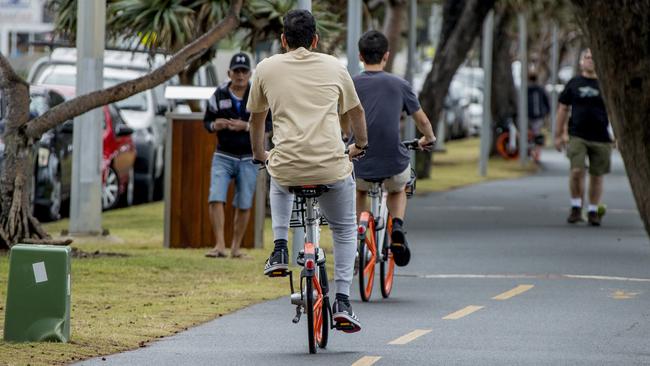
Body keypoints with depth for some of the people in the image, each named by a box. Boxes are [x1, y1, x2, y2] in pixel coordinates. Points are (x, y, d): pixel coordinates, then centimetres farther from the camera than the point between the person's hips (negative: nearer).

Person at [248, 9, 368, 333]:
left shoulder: (267, 69, 9)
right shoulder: (334, 67, 10)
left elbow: (256, 118, 21)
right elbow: (355, 112, 24)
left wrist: (259, 154, 39)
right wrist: (360, 145, 44)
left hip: (287, 167, 0)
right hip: (331, 167, 0)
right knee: (345, 230, 23)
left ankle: (280, 250, 23)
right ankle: (342, 301, 13)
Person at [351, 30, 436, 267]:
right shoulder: (399, 85, 0)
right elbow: (422, 121, 13)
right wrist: (429, 139, 35)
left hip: (361, 166, 0)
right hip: (394, 165, 0)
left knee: (358, 190, 36)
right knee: (398, 190, 35)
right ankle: (397, 226, 6)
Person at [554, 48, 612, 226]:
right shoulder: (574, 84, 9)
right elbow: (563, 109, 12)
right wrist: (559, 135, 9)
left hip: (601, 138, 1)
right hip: (577, 136, -1)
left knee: (597, 176, 4)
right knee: (577, 171, -15)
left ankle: (593, 211, 17)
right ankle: (576, 208, 2)